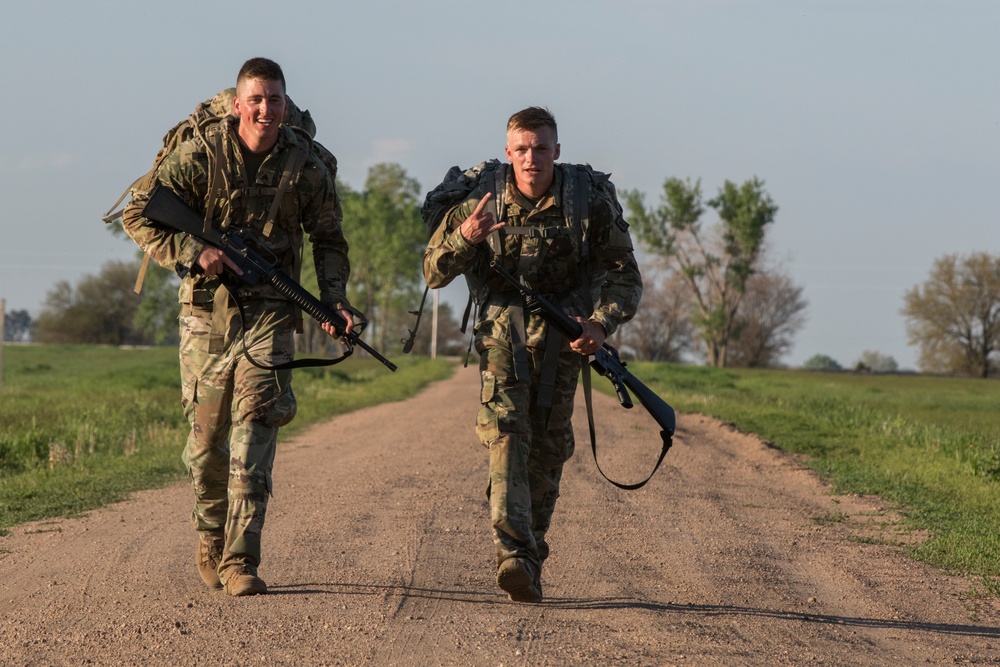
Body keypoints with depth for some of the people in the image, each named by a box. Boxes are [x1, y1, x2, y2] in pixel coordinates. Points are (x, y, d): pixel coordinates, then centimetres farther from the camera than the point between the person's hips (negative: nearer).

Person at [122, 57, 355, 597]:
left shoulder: (306, 166, 1)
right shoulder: (201, 156, -5)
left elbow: (328, 239, 14)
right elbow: (138, 215, -3)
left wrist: (334, 299, -2)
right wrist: (195, 252, -16)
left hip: (270, 312, 0)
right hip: (207, 309, 0)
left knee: (254, 427, -13)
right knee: (206, 431, 8)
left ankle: (240, 561, -15)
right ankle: (210, 537, 32)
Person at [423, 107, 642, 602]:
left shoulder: (590, 200, -9)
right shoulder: (481, 200, -7)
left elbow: (625, 276, -3)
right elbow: (434, 273, -4)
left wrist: (601, 322, -22)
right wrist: (464, 236, -26)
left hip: (563, 330, 1)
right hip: (502, 322, -1)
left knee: (548, 444, 0)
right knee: (505, 431, -19)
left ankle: (531, 553, 17)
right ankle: (512, 556, -33)